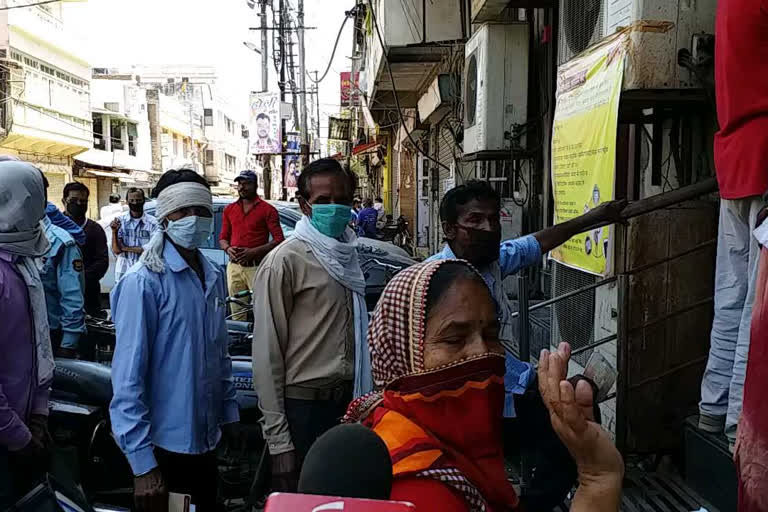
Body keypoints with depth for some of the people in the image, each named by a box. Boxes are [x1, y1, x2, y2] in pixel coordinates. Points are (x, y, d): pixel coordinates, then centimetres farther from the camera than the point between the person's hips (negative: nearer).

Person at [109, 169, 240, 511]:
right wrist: (141, 461, -19)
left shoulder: (214, 277, 5)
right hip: (162, 442, -7)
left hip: (207, 437, 7)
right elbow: (128, 375, -19)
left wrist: (229, 412, 12)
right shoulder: (144, 282, -17)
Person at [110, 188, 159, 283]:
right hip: (123, 272, 1)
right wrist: (114, 232, -18)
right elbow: (116, 250, -2)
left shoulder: (152, 222, -4)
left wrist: (126, 248, -7)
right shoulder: (120, 221, 2)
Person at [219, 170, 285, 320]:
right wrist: (228, 249, -5)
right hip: (234, 267, 5)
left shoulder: (267, 210, -1)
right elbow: (223, 237, 19)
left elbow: (279, 239, -6)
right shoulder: (229, 209, 15)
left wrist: (253, 251, -15)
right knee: (237, 312, 6)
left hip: (257, 267, -4)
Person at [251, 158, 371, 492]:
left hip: (349, 400, 6)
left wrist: (364, 398, 6)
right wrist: (278, 439, -16)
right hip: (304, 404, -6)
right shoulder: (285, 261, -13)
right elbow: (267, 352, -15)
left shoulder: (347, 255, 9)